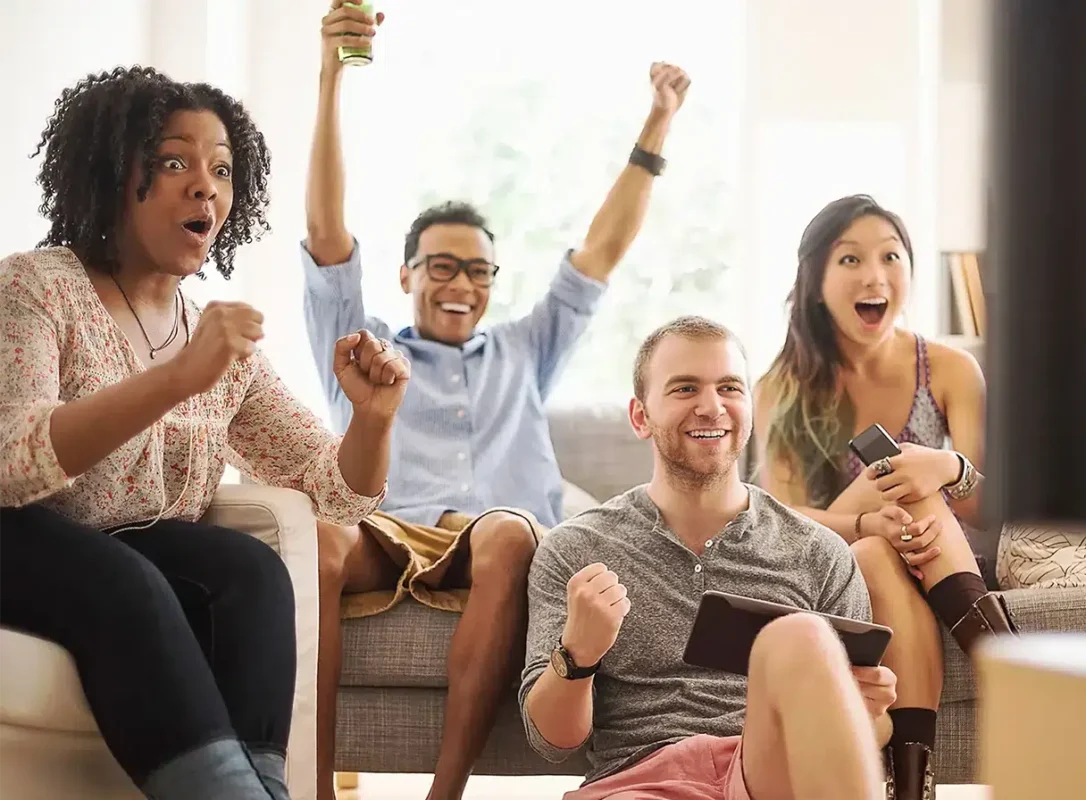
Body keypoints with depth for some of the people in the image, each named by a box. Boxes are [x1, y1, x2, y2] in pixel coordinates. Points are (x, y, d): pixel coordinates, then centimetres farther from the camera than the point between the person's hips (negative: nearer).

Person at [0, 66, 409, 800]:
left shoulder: (226, 337, 9)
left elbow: (336, 492, 5)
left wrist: (372, 416, -18)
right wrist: (177, 379, -38)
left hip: (145, 561, 5)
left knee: (253, 570, -25)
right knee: (126, 584, -35)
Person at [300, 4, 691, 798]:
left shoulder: (525, 352, 34)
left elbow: (603, 250, 29)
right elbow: (326, 233, 15)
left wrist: (657, 126, 22)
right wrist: (332, 78, 5)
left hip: (498, 544, 1)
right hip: (386, 540, -1)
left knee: (508, 534, -38)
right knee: (313, 541, -37)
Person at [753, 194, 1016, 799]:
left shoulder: (950, 371, -1)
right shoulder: (783, 390, -2)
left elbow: (987, 511, -7)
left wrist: (950, 471, -32)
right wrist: (866, 524, -34)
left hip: (931, 569, 1)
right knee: (881, 559, -34)